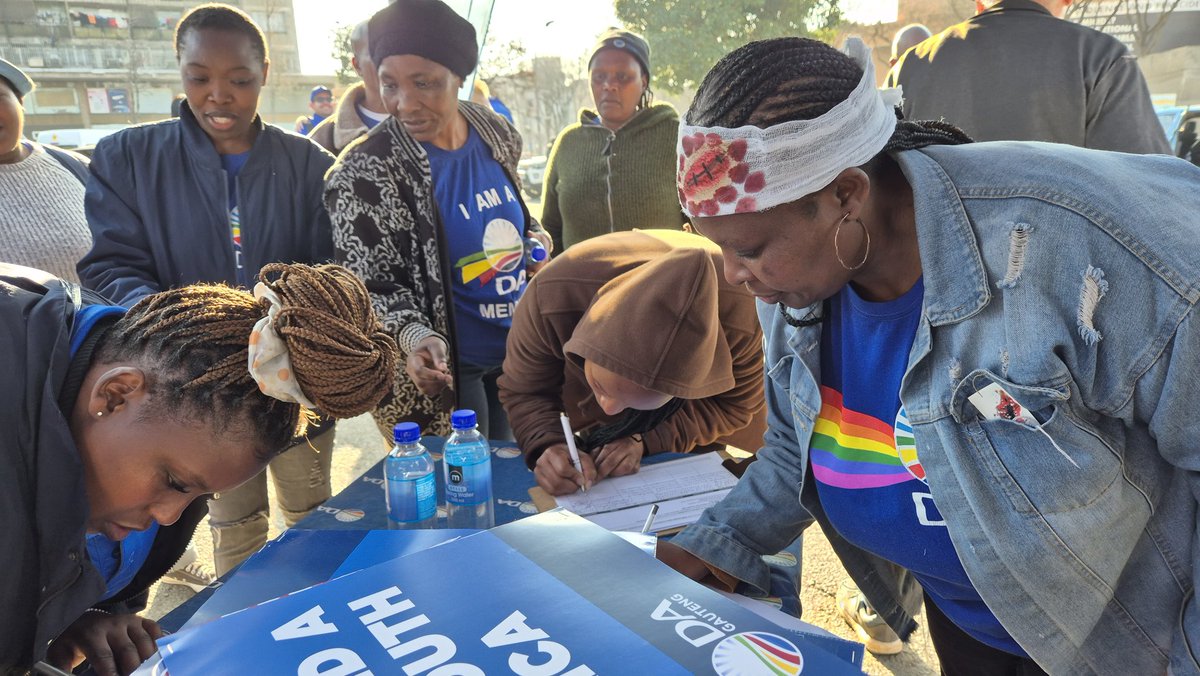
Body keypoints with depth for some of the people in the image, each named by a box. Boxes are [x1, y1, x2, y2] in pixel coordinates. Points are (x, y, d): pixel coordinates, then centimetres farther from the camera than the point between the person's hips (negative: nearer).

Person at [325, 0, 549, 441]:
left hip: (519, 353, 6)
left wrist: (538, 241, -2)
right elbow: (371, 286, -13)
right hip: (442, 371, -5)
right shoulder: (365, 172, -18)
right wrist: (413, 337, -31)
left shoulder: (498, 135, -1)